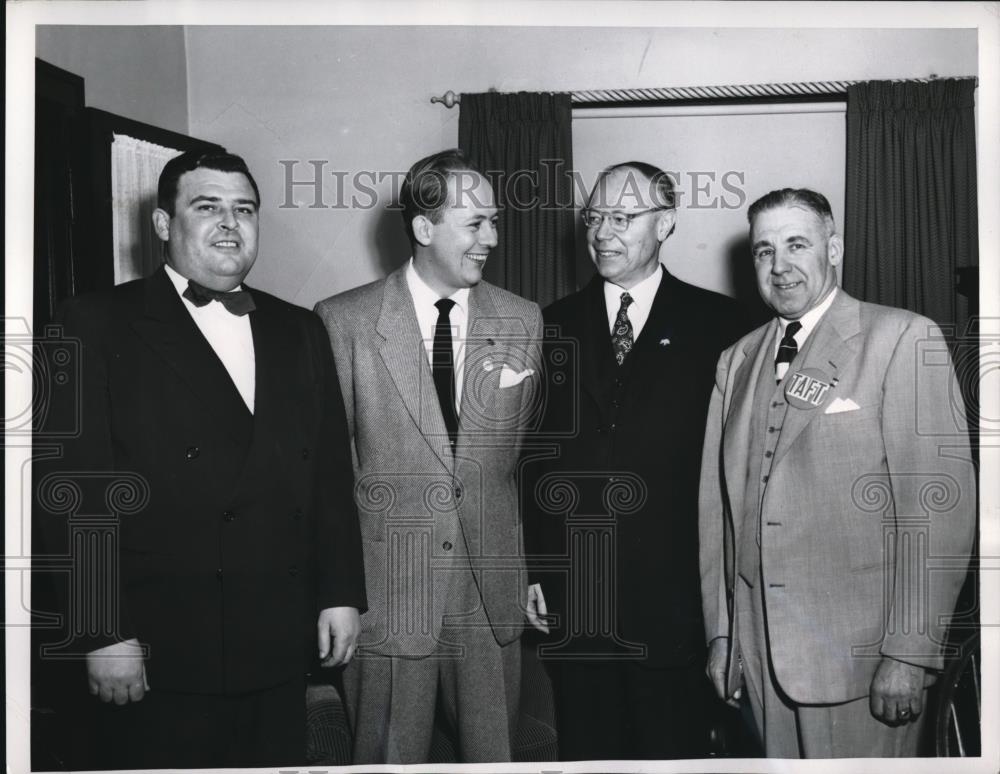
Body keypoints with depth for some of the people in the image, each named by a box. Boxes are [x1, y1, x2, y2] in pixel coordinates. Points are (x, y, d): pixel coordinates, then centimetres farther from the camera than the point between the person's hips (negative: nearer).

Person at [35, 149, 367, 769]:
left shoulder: (299, 331, 12)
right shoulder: (99, 325, -2)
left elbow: (331, 470, 11)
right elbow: (76, 485, -8)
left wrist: (342, 593, 7)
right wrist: (103, 635, -11)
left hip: (278, 649, 4)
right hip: (157, 654, -4)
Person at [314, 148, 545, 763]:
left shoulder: (524, 322, 4)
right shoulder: (343, 321, -4)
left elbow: (529, 449, 10)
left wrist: (533, 569, 7)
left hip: (492, 593, 3)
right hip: (385, 591, -2)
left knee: (496, 756, 12)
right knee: (389, 759, 10)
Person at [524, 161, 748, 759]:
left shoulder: (716, 321, 1)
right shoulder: (556, 326, 8)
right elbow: (532, 457, 7)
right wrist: (529, 573, 2)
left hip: (675, 602, -2)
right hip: (571, 602, 2)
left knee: (676, 750, 9)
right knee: (586, 750, 13)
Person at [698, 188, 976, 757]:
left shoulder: (904, 339, -5)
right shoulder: (738, 360, 12)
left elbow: (939, 506, -11)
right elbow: (719, 505, 10)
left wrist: (910, 653, -14)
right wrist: (721, 634, 8)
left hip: (860, 653, -4)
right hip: (760, 651, 5)